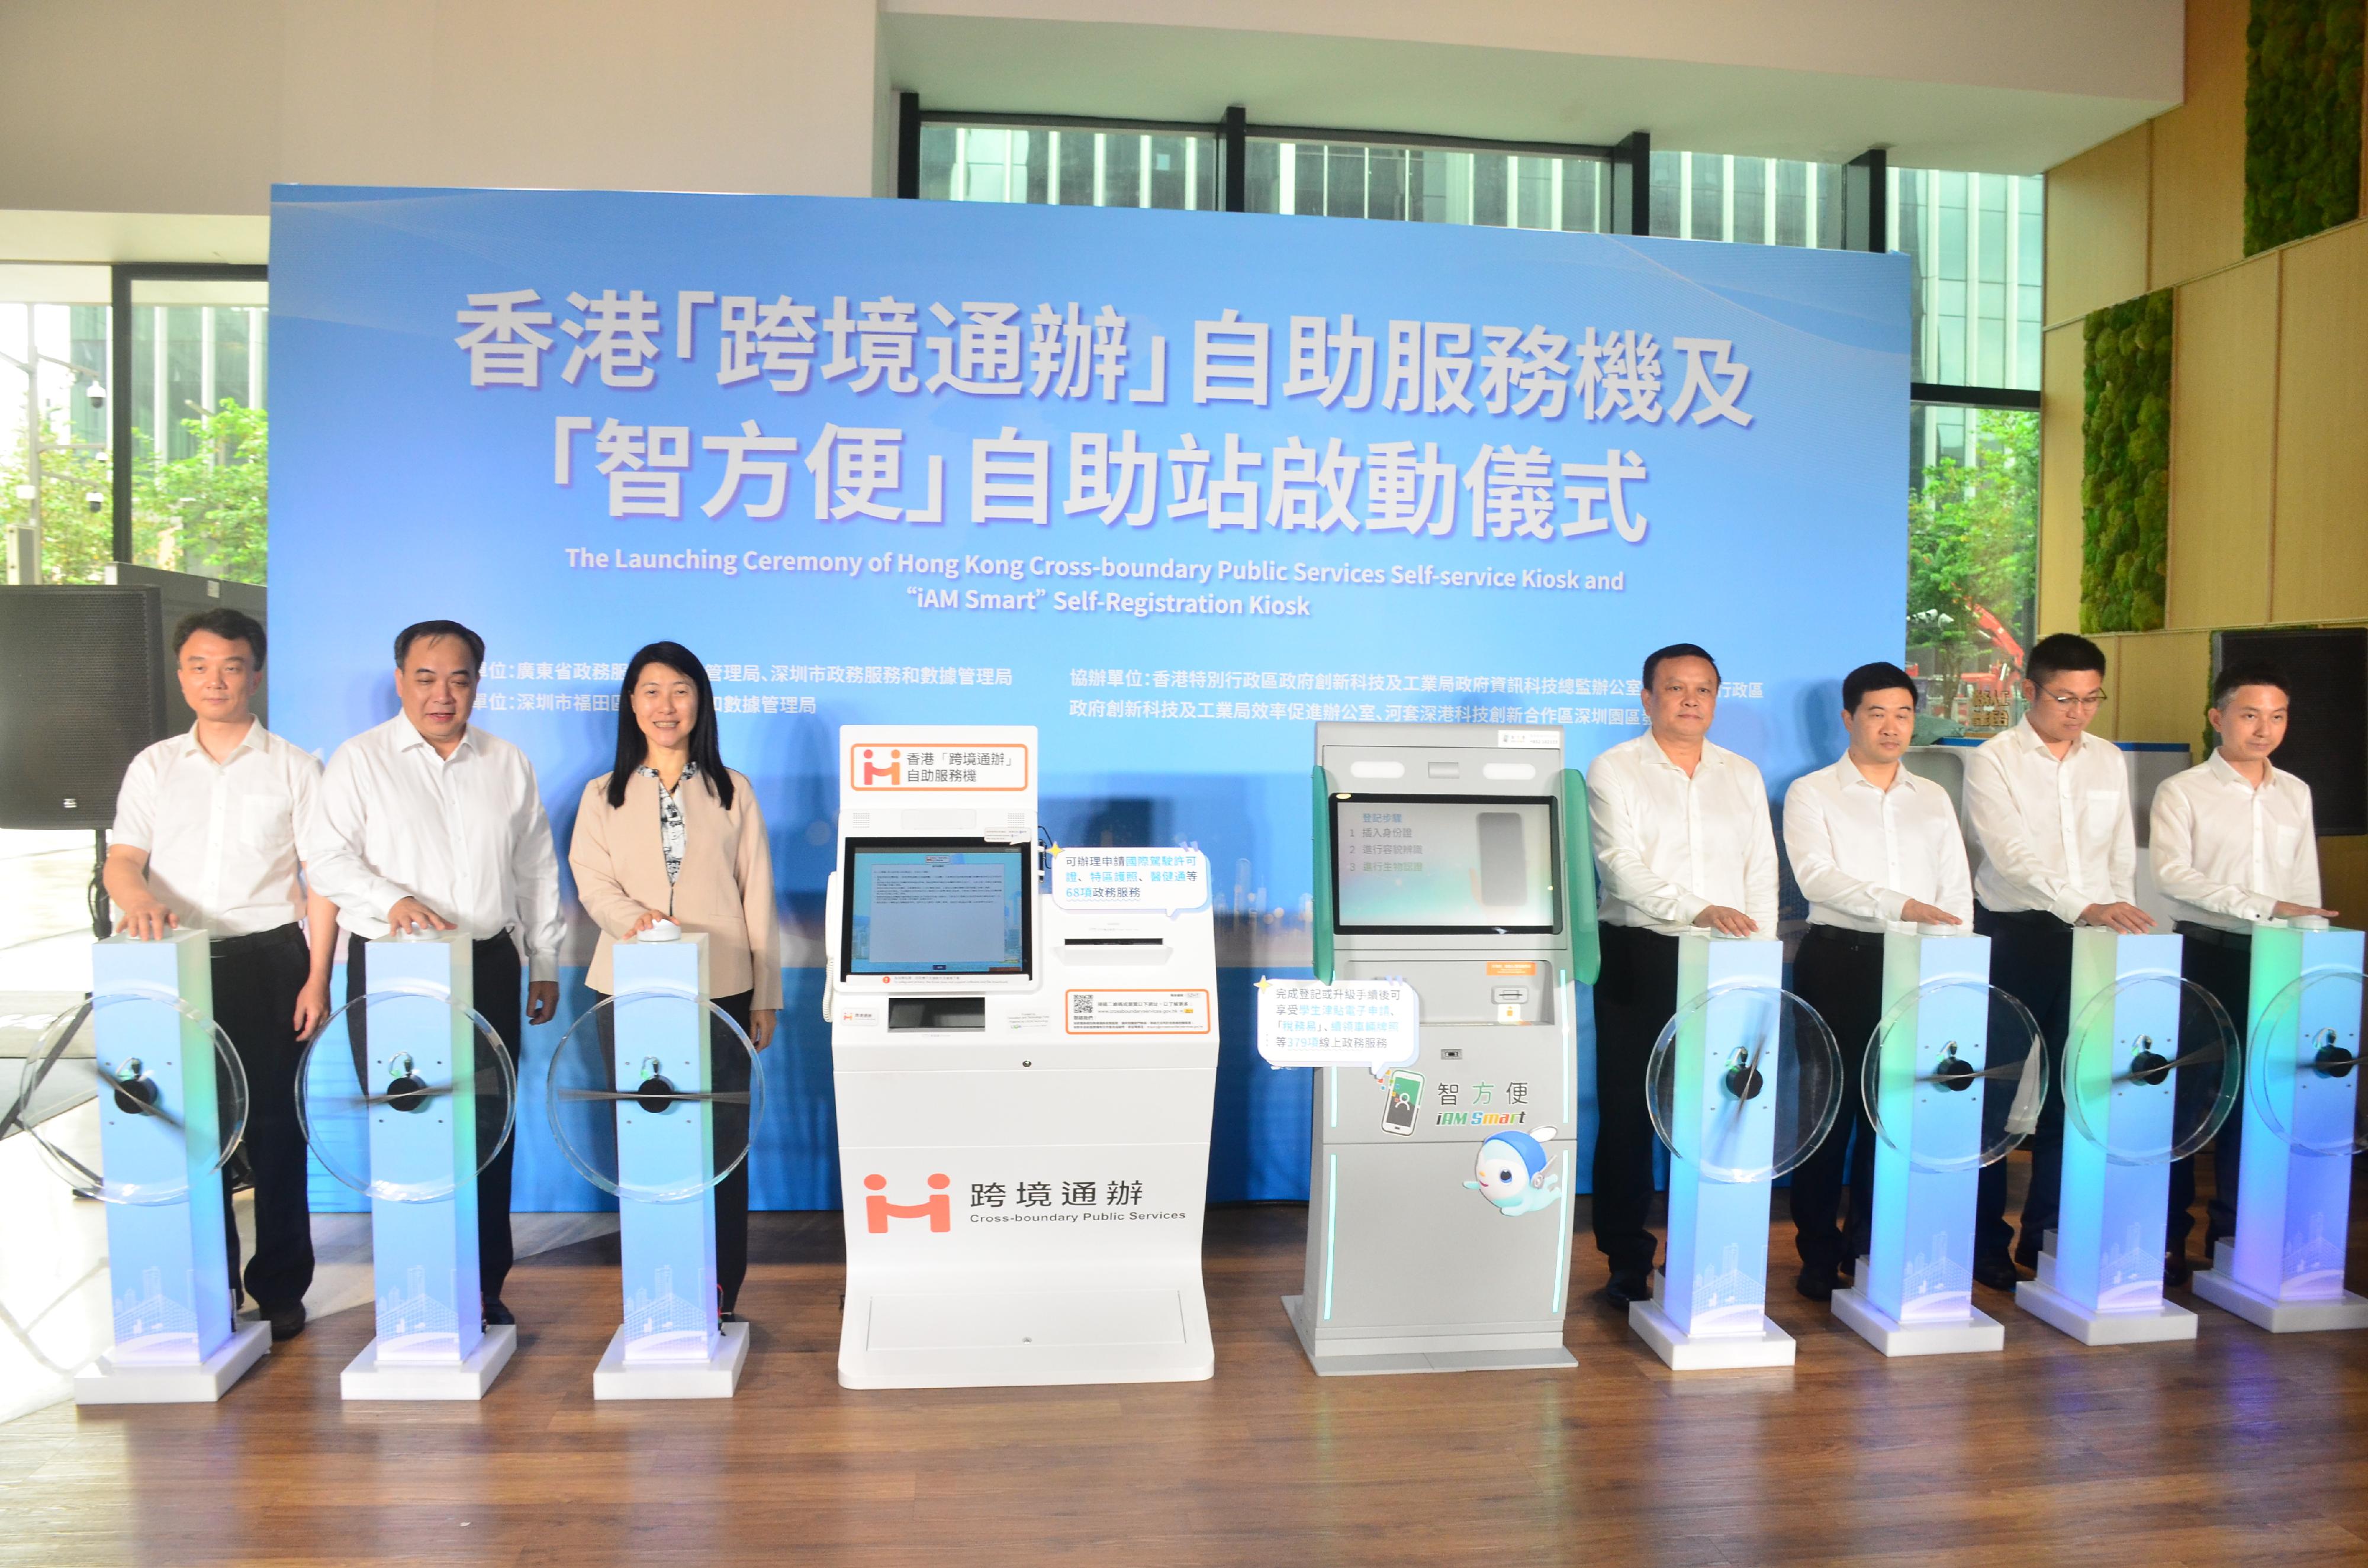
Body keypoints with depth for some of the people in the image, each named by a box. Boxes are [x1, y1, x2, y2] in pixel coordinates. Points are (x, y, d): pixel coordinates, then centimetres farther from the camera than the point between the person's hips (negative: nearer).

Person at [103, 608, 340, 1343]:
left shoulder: (293, 767, 4)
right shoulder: (153, 767, 11)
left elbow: (321, 879, 1)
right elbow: (122, 860, 5)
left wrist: (318, 979, -7)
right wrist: (139, 900, -20)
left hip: (269, 961, -2)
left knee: (274, 1126, 0)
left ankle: (280, 1289, 11)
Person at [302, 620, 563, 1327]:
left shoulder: (508, 764, 11)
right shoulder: (361, 760, 3)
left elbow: (536, 870, 14)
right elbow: (331, 860, -3)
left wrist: (545, 963, 13)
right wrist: (393, 901, -21)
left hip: (488, 965, 2)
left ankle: (484, 1288, 14)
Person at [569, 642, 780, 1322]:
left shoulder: (731, 792, 9)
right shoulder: (604, 795, 12)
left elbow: (757, 898, 7)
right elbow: (592, 881, 1)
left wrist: (765, 998, 4)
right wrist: (633, 917, -22)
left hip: (720, 991, -1)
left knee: (722, 1143, -1)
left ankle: (720, 1296, 9)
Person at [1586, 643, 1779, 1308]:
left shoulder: (1743, 775, 16)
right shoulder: (1613, 771, 1)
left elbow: (1761, 871, 13)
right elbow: (1622, 866, -12)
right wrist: (1696, 910, -27)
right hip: (1640, 955, -3)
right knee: (1629, 1110, -1)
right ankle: (1627, 1262, 9)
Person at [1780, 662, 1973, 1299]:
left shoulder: (1934, 799, 18)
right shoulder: (1812, 793, 3)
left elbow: (1957, 889, 14)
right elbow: (1817, 876, -12)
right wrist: (1898, 905, -23)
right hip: (1838, 959, -4)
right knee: (1828, 1105, -2)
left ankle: (1874, 1248, 17)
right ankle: (1819, 1255, 8)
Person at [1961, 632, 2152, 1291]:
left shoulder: (2109, 761, 11)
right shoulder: (1993, 761, -6)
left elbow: (2122, 858, 15)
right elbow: (2015, 857, -19)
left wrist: (2119, 914, 3)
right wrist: (2085, 907, -30)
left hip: (2091, 939, 5)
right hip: (2013, 936, -4)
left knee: (2072, 1091, 7)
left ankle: (2047, 1238, 19)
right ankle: (1986, 1244, 12)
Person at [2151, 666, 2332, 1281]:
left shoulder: (2295, 794, 12)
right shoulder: (2182, 792, -3)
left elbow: (2307, 885, 14)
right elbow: (2171, 873, -16)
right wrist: (2262, 906, -23)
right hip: (2204, 952, -4)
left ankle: (2233, 1233, 20)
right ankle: (2168, 1237, 9)